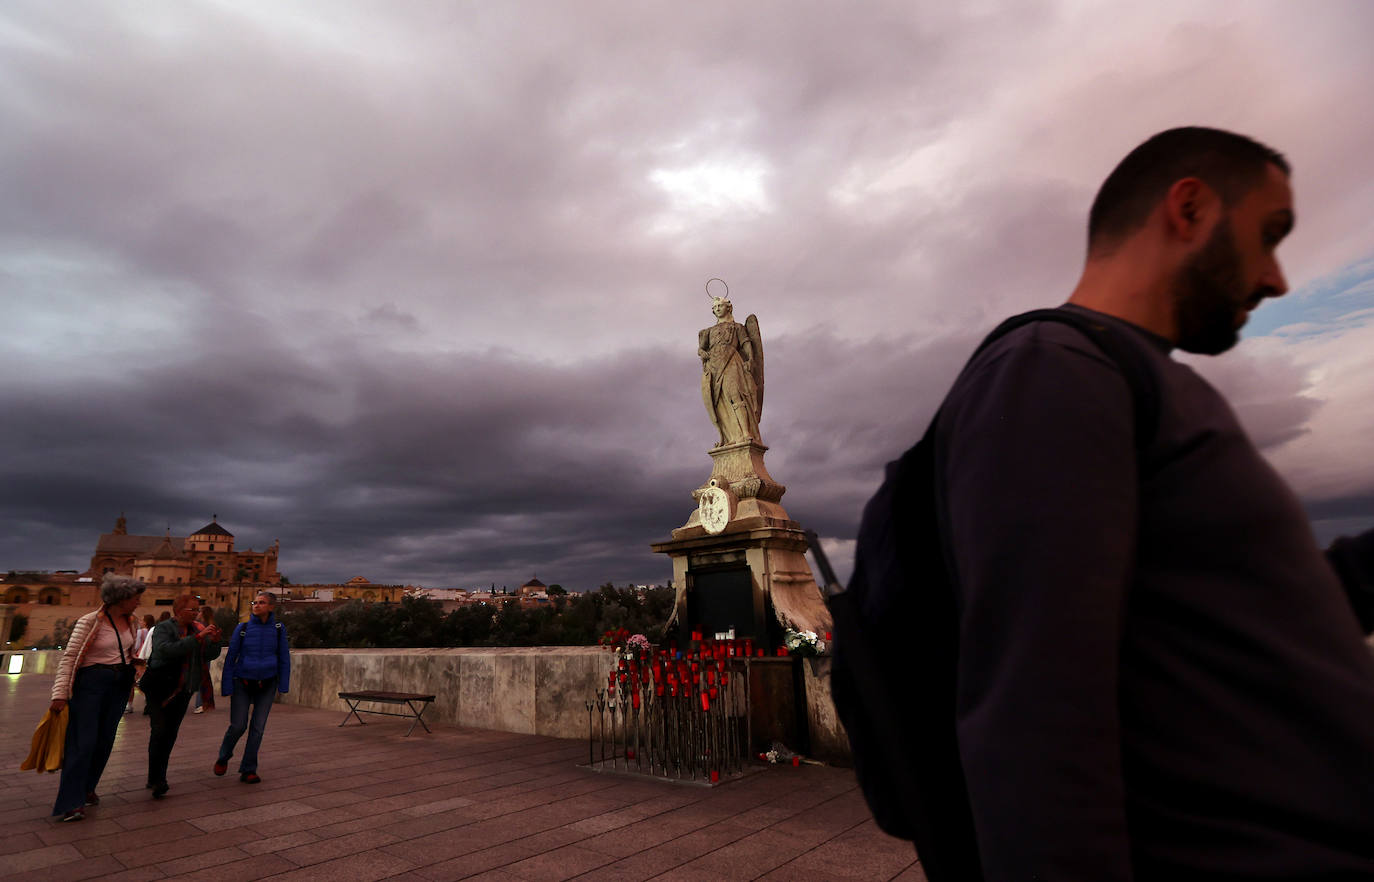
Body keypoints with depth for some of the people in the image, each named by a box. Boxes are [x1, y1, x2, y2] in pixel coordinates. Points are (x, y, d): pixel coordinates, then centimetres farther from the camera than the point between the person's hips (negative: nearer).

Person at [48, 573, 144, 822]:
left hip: (119, 686, 6)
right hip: (91, 683, -6)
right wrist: (60, 694, -16)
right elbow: (68, 658, -13)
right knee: (83, 742, -7)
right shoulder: (89, 622, -13)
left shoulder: (130, 622, 7)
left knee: (105, 741, 10)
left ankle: (86, 788, 25)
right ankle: (69, 803, 0)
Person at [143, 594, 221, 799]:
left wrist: (214, 641, -16)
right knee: (160, 730, -12)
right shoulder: (163, 628, -8)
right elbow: (167, 650, -26)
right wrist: (197, 638, -32)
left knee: (171, 733, 9)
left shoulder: (196, 630, 8)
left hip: (182, 690, 5)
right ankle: (156, 780, -9)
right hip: (161, 687, -5)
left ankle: (157, 779, 19)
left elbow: (210, 655, 3)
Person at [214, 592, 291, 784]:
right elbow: (230, 658, 0)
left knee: (258, 728, 2)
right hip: (242, 683, -1)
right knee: (238, 726, 0)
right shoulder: (242, 628, -6)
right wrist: (227, 687, -3)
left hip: (266, 685, 1)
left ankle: (248, 770, 13)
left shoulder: (278, 629, -4)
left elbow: (284, 659, 1)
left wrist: (283, 686, -2)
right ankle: (223, 757, 30)